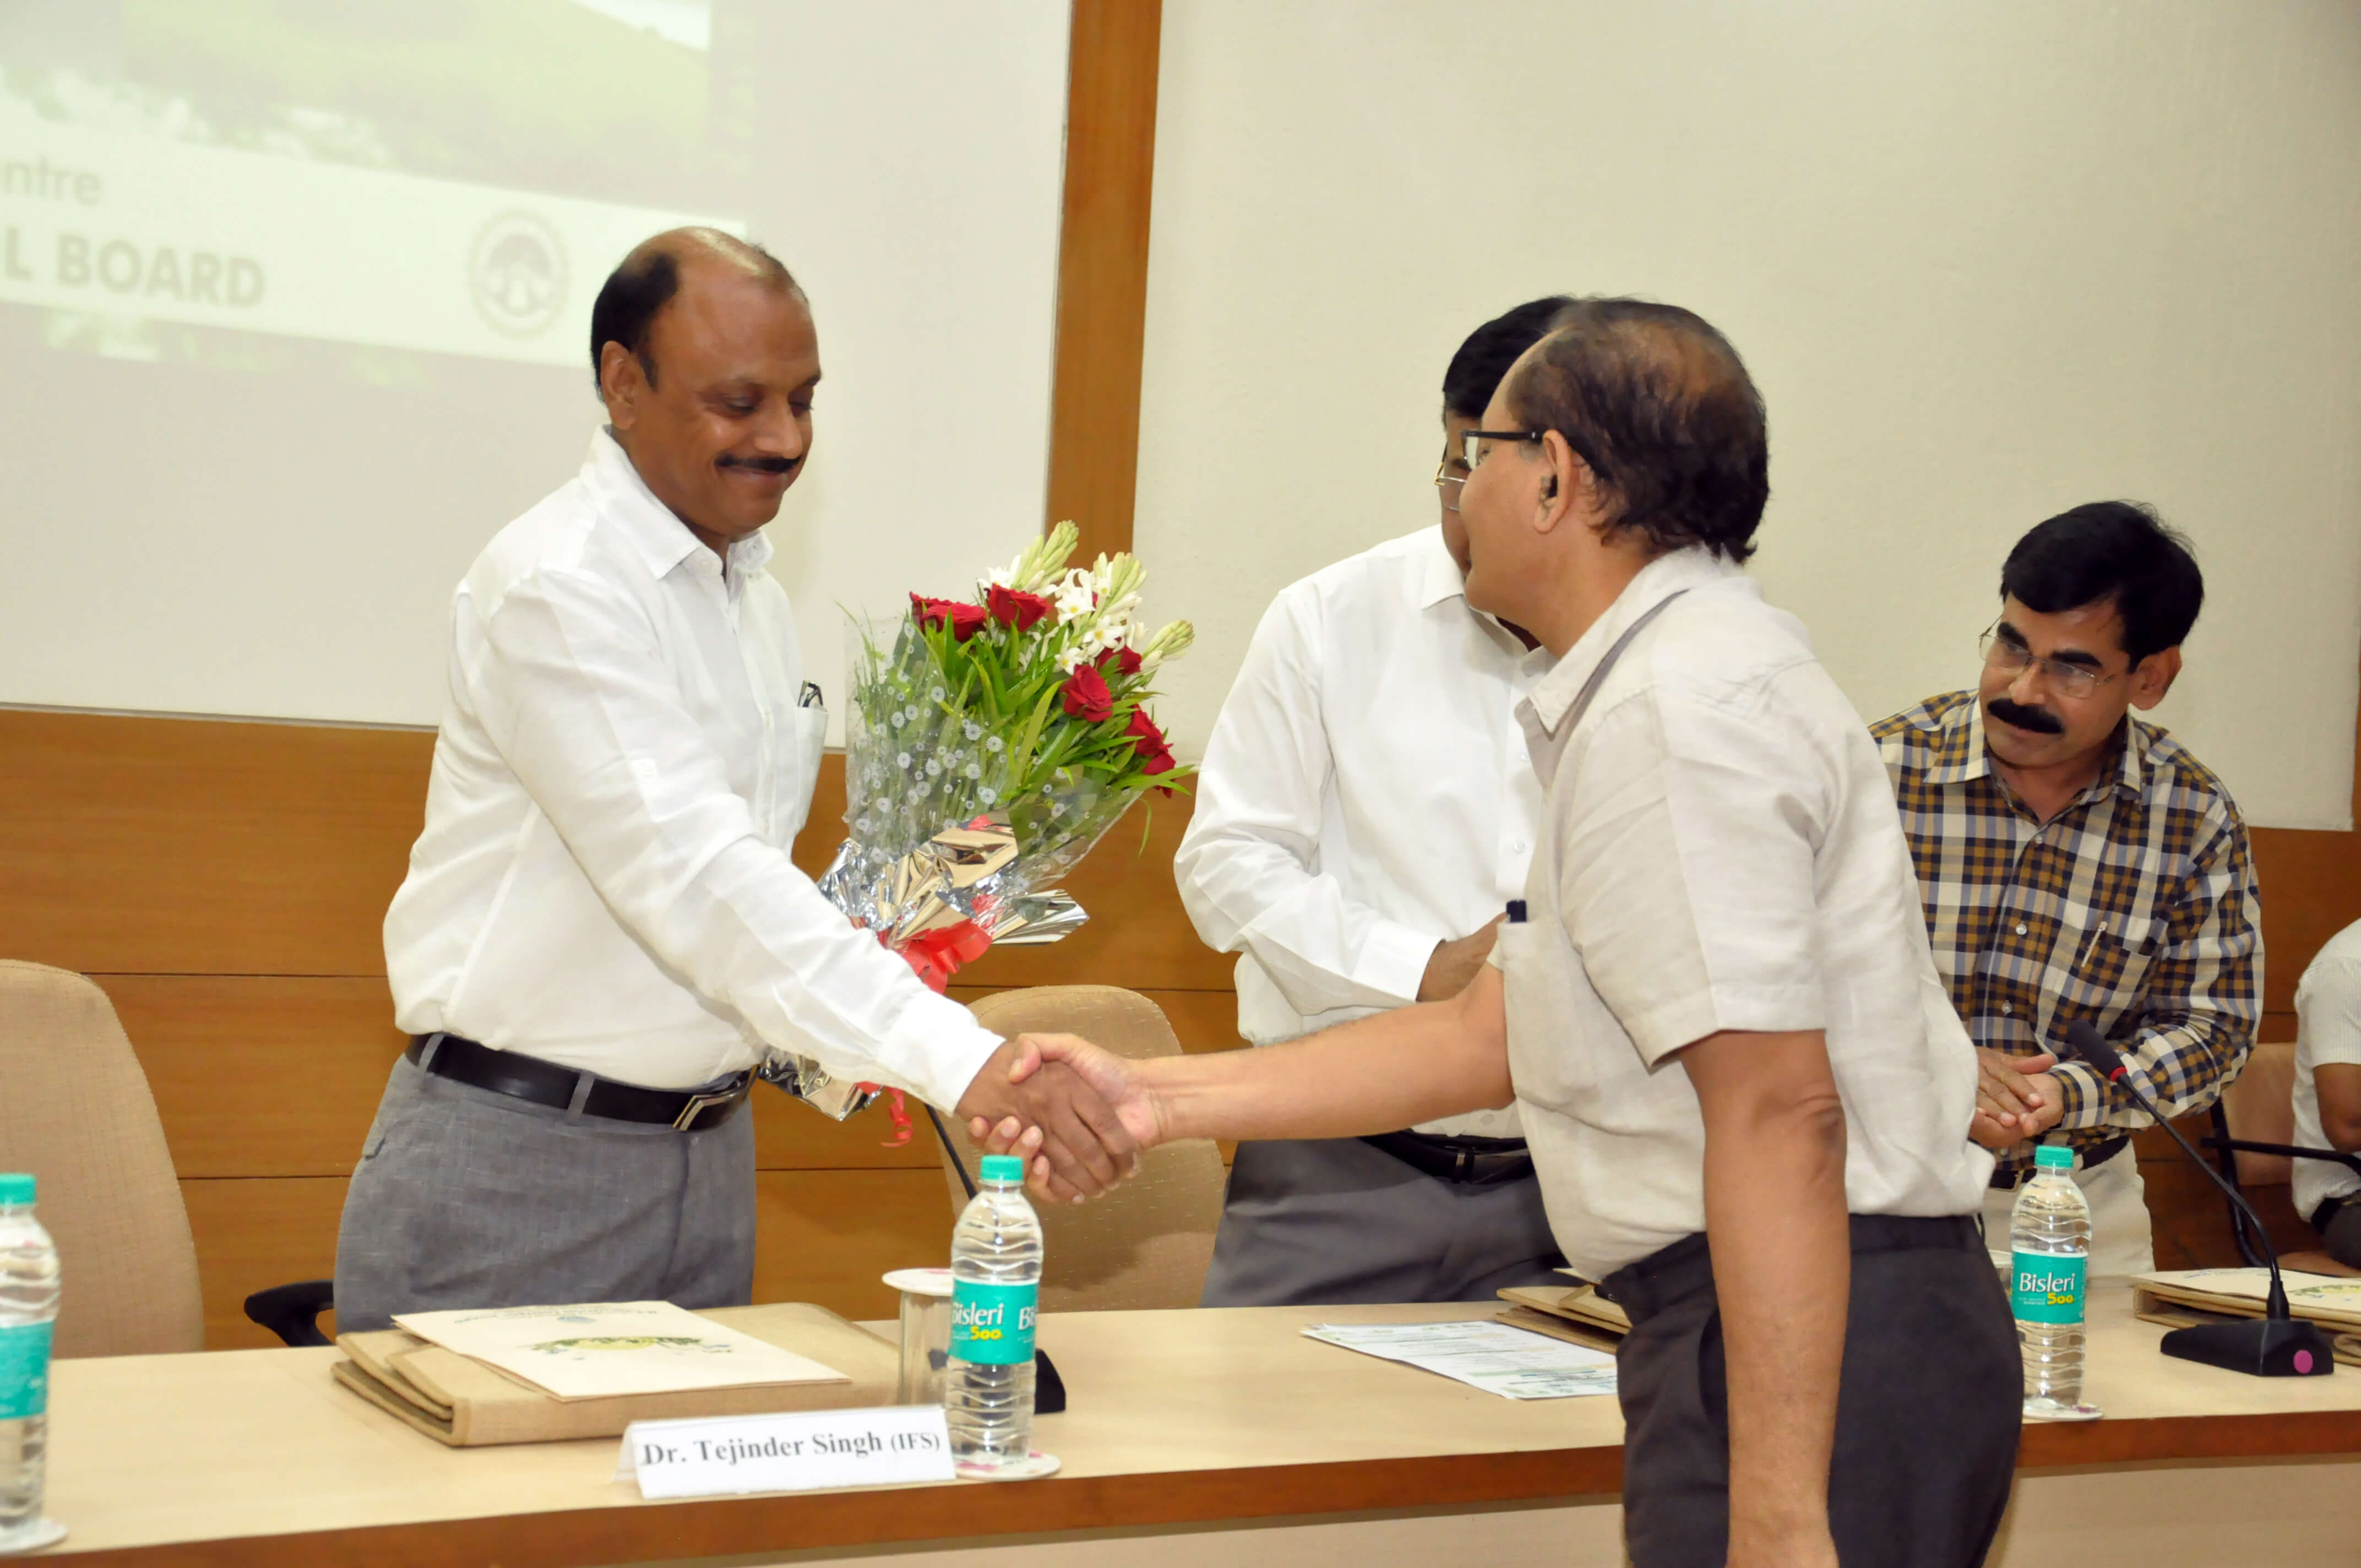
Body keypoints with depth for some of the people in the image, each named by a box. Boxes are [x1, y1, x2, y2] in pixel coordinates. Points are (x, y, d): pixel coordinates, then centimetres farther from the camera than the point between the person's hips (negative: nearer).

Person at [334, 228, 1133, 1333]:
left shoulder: (757, 600, 12)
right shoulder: (557, 587, -15)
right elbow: (693, 877, -26)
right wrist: (966, 1064, -32)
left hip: (707, 1149, 7)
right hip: (517, 1157, -7)